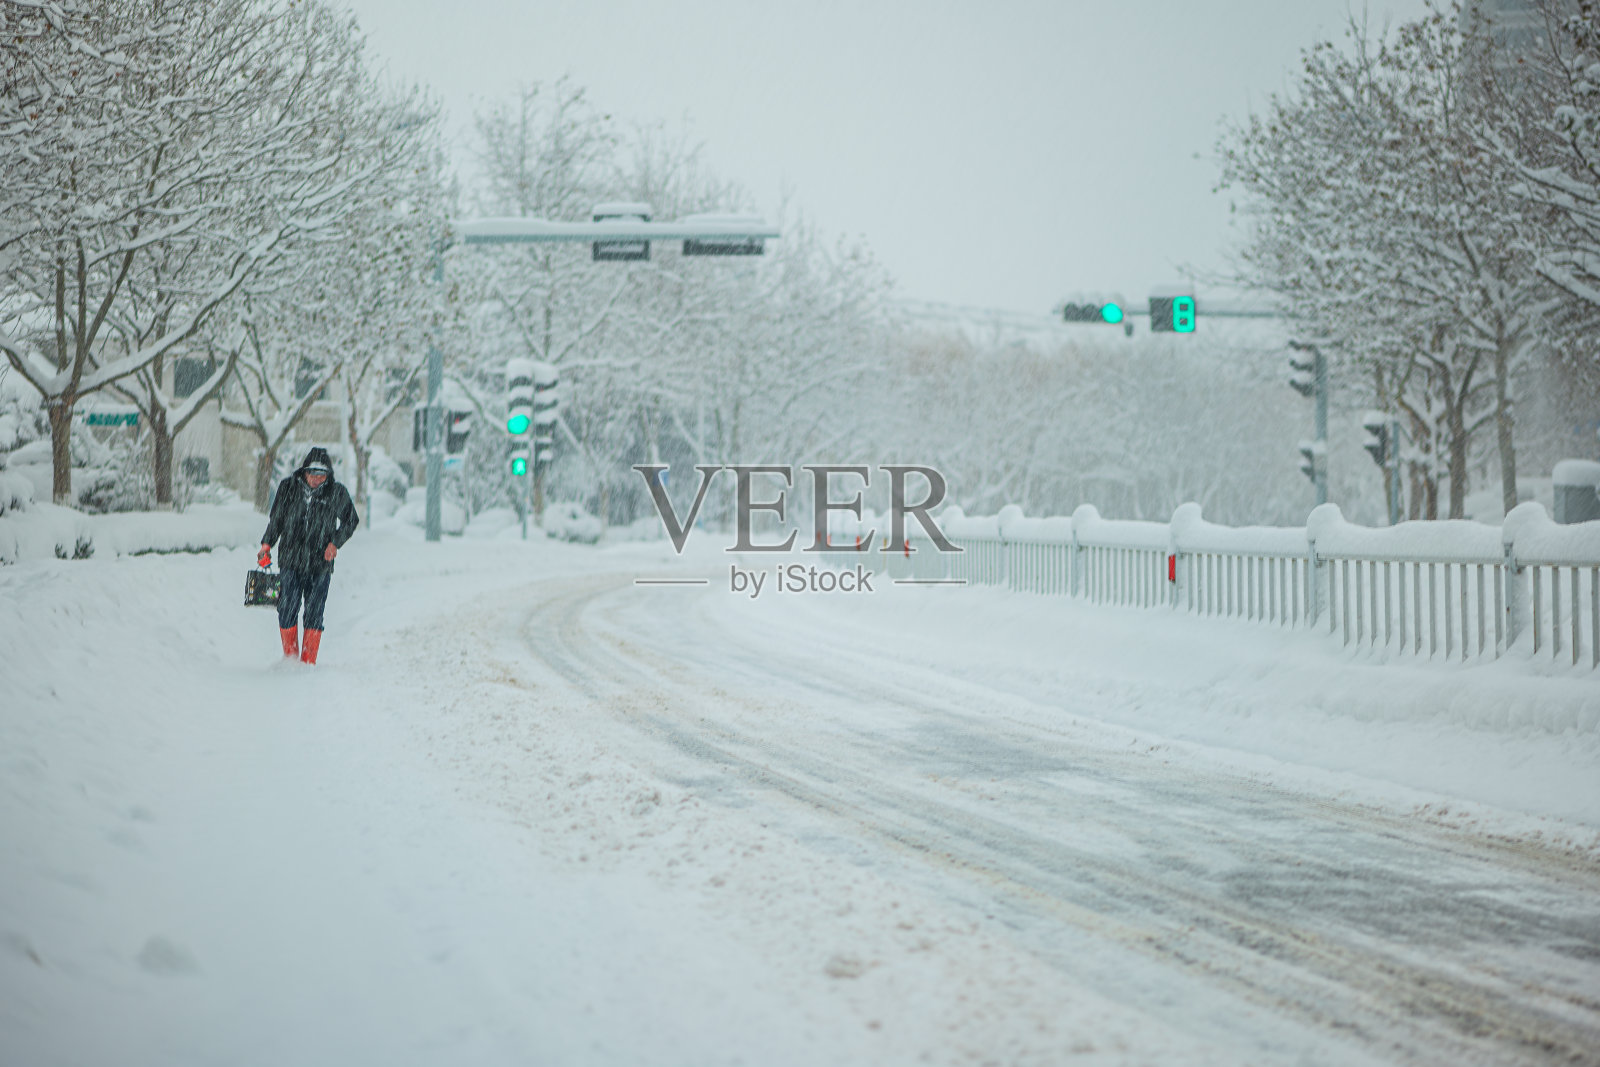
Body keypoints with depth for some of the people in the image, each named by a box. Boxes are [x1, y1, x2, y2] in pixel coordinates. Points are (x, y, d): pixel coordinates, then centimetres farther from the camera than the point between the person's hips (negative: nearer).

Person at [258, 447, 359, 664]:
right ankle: (290, 659, 14)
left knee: (314, 615, -3)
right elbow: (276, 518, 15)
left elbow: (351, 521, 12)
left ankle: (308, 663, 6)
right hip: (290, 560, 1)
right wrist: (267, 544, 7)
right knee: (287, 611, -2)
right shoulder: (288, 488, 3)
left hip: (320, 564, -1)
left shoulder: (337, 493, -1)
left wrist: (335, 542, -1)